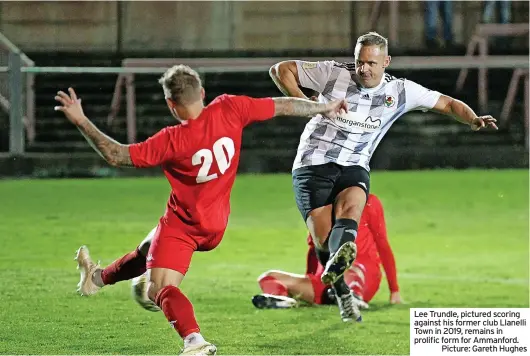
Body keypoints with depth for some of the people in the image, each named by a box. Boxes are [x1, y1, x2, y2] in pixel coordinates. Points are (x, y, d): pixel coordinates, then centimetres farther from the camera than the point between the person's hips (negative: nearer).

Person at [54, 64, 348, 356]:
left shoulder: (172, 141, -26)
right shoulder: (230, 109, -16)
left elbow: (117, 156, -24)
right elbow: (283, 106, -5)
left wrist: (81, 121, -19)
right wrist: (324, 108, 10)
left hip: (182, 224, -7)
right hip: (215, 225, 8)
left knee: (162, 289, -13)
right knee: (150, 251, 29)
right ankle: (100, 277, 51)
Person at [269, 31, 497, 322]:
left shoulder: (399, 91, 4)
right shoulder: (333, 73, -3)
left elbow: (447, 104, 11)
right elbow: (280, 70, 3)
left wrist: (474, 120, -9)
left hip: (354, 167, 1)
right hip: (314, 164, -1)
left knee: (351, 205, -34)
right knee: (323, 237, -16)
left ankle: (339, 261, -63)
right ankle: (343, 294, 5)